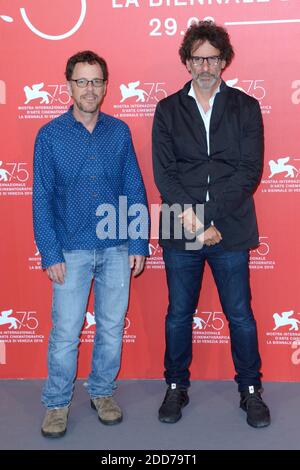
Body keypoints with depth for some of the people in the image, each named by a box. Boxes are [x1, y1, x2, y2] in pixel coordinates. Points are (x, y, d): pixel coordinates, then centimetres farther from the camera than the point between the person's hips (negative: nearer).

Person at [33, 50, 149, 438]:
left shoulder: (119, 132, 3)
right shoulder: (50, 135, -2)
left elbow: (135, 190, 5)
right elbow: (42, 199, -3)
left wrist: (139, 244, 0)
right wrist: (50, 255, -8)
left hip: (117, 250, 2)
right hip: (72, 251, -2)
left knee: (112, 327, 12)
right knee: (65, 332, 3)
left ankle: (102, 392, 31)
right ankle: (57, 403, 22)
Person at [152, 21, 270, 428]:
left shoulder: (246, 108, 3)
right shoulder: (168, 110, 6)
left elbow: (250, 170, -6)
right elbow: (164, 172, -3)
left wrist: (209, 216, -15)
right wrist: (190, 219, -16)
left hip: (230, 230, -1)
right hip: (180, 231, 1)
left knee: (240, 315, 9)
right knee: (178, 315, 12)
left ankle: (251, 390, 28)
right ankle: (177, 388, 30)